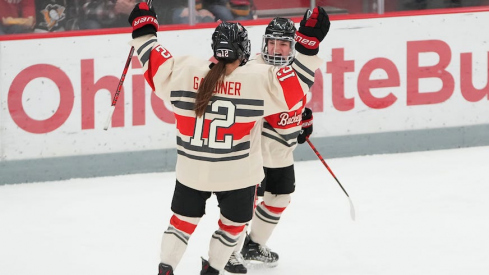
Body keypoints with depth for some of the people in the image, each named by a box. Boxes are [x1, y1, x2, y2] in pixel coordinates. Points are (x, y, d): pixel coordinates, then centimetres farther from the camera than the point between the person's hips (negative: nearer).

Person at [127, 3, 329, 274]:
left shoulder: (184, 72, -12)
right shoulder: (260, 80, -18)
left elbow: (156, 66, 1)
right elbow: (298, 82, -14)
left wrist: (143, 29, 13)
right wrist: (310, 42, -10)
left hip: (192, 170, 2)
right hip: (238, 173, -2)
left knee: (185, 218, 20)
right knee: (233, 222, 22)